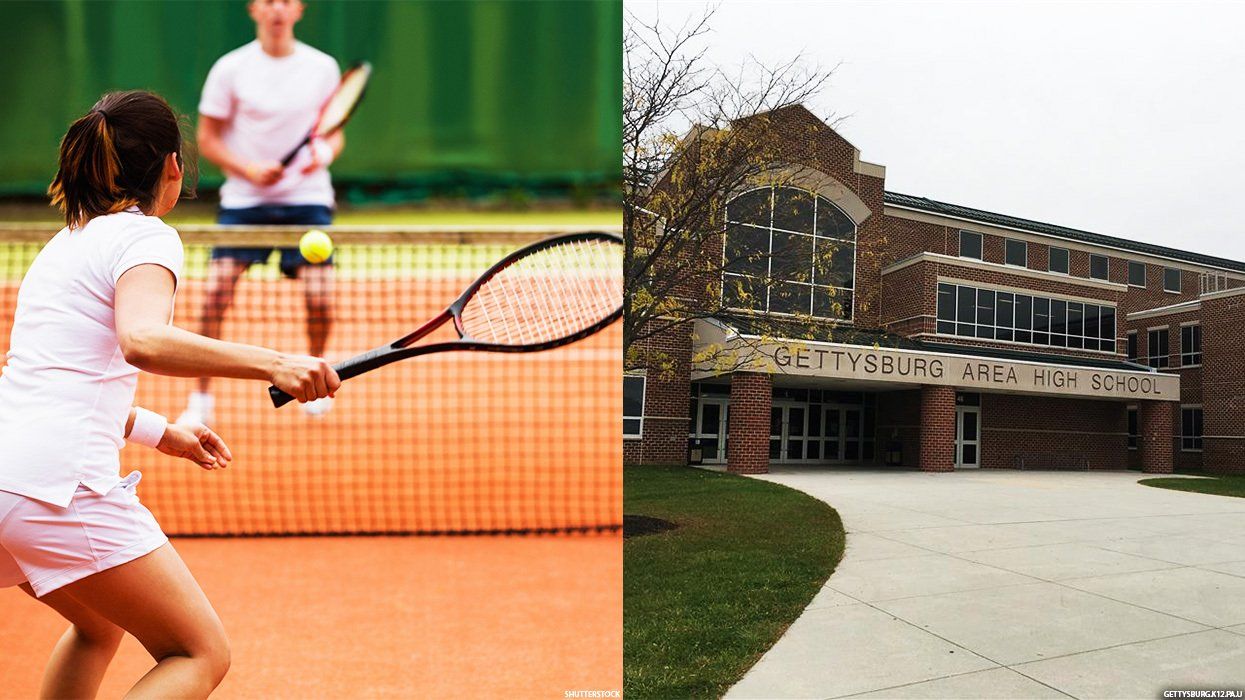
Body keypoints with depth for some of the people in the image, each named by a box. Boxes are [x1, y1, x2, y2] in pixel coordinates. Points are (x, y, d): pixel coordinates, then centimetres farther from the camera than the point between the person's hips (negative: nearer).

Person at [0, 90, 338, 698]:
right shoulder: (146, 236, -4)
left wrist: (160, 432, 32)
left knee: (100, 626, 32)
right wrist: (272, 363, -33)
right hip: (61, 486, -9)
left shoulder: (64, 243, 21)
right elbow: (142, 341, -26)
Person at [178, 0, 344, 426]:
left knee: (319, 298, -9)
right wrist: (249, 169, -14)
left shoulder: (323, 67, 4)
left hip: (307, 198, 1)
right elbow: (207, 139, 2)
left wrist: (325, 153, -12)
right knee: (216, 291, -12)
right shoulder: (230, 69, -1)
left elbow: (334, 132, 11)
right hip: (244, 199, 0)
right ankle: (202, 398, 4)